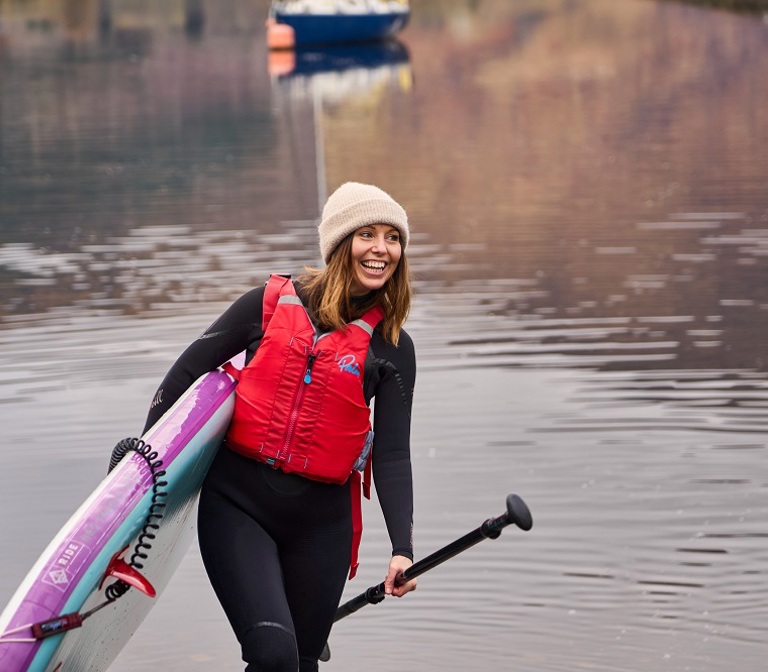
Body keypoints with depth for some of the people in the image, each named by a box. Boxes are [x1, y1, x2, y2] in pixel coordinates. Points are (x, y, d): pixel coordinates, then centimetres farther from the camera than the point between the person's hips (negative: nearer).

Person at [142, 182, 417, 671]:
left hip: (320, 521, 2)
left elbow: (392, 455, 0)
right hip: (237, 502, -2)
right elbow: (190, 369, 8)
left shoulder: (391, 348, 2)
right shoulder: (272, 304, -1)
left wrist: (402, 548, -11)